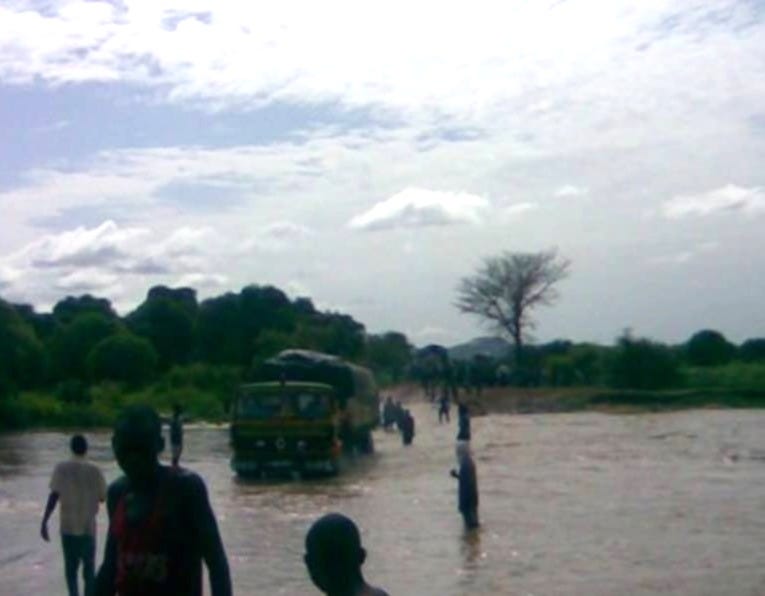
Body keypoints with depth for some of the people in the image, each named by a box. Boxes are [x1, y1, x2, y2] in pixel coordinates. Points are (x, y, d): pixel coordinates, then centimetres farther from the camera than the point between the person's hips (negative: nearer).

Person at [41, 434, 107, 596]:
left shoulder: (61, 468, -5)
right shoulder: (94, 470, -5)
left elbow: (53, 496, -11)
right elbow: (103, 497, 3)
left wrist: (44, 522, -9)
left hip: (68, 526, 1)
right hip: (88, 526, -1)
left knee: (70, 567, 15)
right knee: (88, 568, 11)